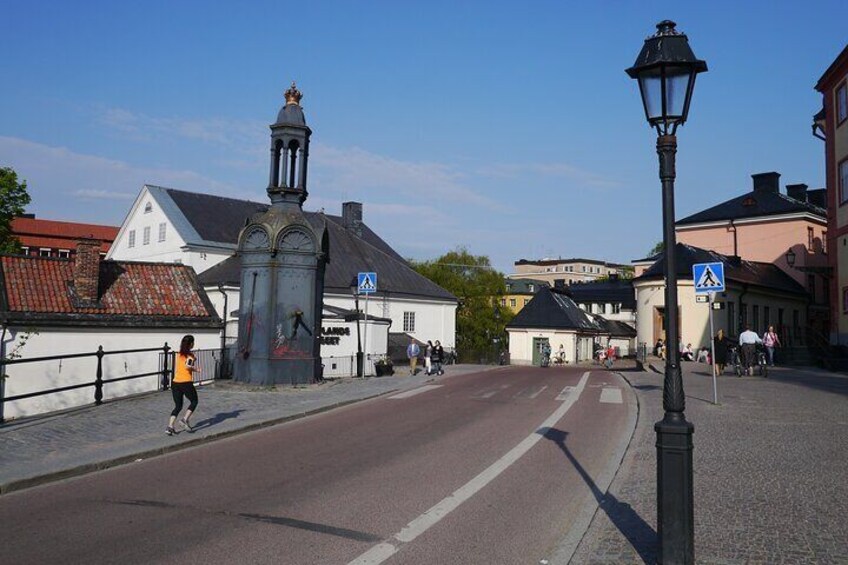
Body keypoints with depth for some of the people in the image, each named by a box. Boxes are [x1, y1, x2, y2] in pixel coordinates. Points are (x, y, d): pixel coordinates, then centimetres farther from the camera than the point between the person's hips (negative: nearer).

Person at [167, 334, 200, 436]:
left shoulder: (177, 355, 12)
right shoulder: (190, 355, -8)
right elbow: (187, 366, -25)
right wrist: (195, 369, -7)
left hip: (175, 383, 6)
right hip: (187, 383, -6)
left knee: (178, 406, 12)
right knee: (194, 402, 16)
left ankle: (170, 426, 0)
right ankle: (185, 419, 2)